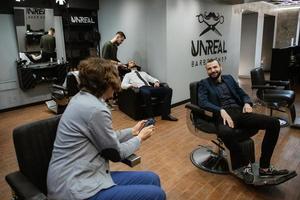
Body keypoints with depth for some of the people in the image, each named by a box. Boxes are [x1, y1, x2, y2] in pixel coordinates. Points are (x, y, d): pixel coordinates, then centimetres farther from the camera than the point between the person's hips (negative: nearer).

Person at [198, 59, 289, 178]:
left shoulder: (229, 78, 23)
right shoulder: (204, 84, 9)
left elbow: (243, 94, 24)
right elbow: (202, 102, -8)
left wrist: (247, 103, 0)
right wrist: (221, 111, -22)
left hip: (240, 111, 5)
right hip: (223, 114, -5)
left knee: (274, 123, -16)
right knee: (225, 133, -41)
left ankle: (264, 167, -8)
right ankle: (246, 164, -13)